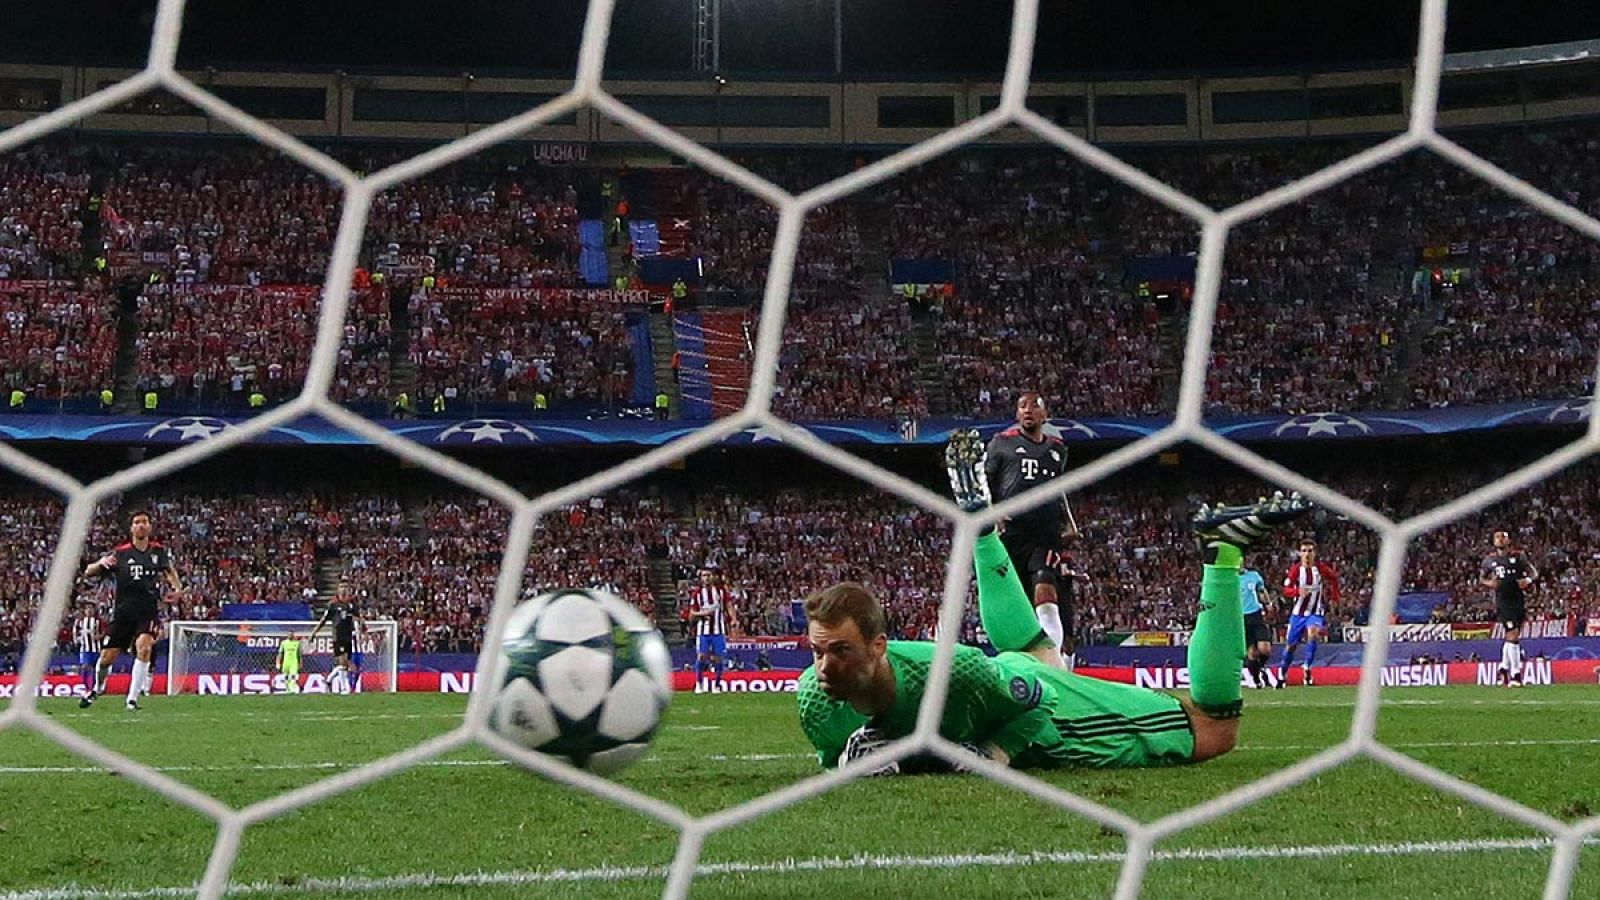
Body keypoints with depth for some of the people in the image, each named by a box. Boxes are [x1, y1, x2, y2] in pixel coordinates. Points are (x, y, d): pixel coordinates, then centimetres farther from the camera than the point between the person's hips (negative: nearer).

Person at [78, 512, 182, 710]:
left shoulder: (159, 551, 4)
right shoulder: (120, 553, -2)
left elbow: (169, 569, 25)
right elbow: (88, 572, 0)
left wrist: (177, 588, 6)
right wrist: (101, 563, -23)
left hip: (149, 610, 0)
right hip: (123, 610, 0)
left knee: (144, 647, -25)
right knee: (107, 657, 2)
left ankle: (132, 698, -19)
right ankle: (97, 688, 35)